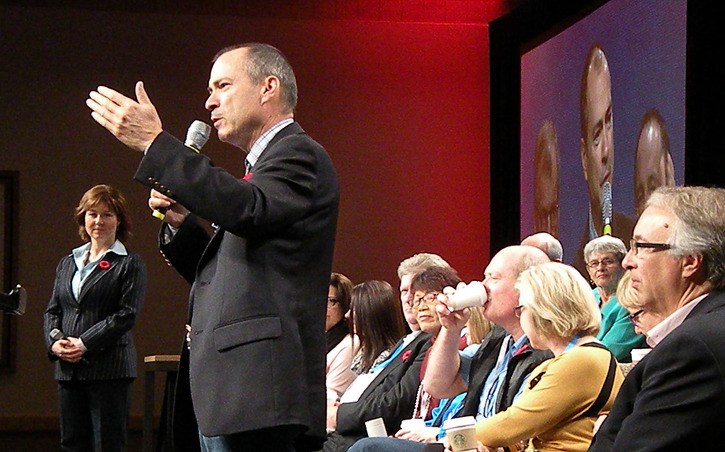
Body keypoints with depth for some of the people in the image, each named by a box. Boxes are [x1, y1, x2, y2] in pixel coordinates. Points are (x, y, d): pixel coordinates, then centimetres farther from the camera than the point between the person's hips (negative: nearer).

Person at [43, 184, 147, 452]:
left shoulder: (130, 264, 1)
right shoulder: (67, 264, 19)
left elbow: (127, 315, -9)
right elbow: (52, 311, 16)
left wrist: (84, 344, -15)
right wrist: (54, 340, -5)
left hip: (110, 369, -5)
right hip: (68, 369, 5)